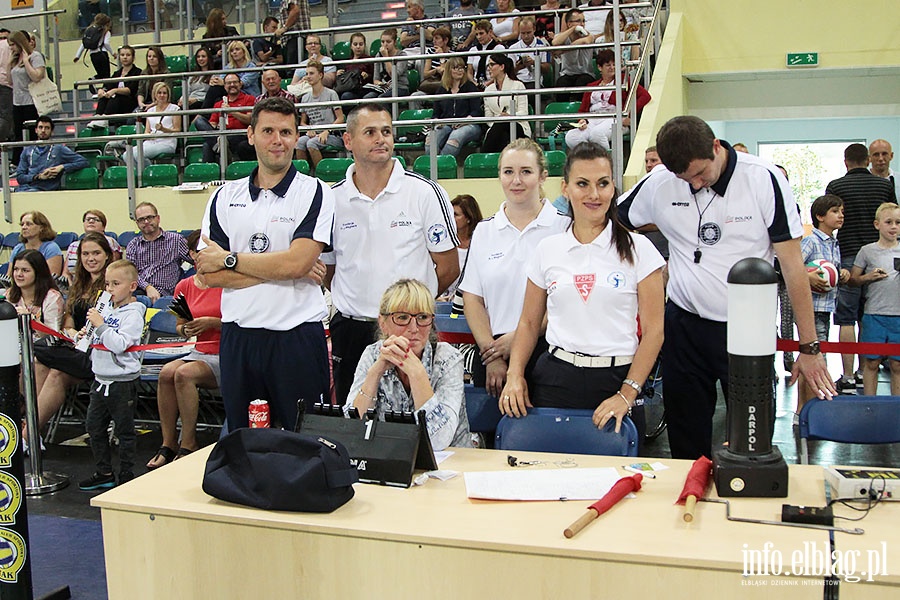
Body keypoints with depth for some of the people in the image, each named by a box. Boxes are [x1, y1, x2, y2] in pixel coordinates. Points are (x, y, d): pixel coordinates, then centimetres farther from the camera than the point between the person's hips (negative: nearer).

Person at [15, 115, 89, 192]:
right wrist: (38, 177, -4)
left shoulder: (59, 149, 10)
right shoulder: (27, 150, 20)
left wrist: (62, 167, -9)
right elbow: (19, 177, 14)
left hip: (44, 190, -3)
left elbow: (84, 162, 3)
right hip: (24, 188, 3)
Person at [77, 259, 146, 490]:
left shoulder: (133, 314, -12)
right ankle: (104, 473, 25)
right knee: (94, 426, 13)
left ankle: (127, 477, 13)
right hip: (101, 379, 8)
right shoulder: (107, 310, 11)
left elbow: (119, 344, -24)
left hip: (123, 382, -8)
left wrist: (100, 325, -21)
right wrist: (86, 336, 3)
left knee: (124, 431, 2)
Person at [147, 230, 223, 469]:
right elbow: (179, 326, 19)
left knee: (183, 373, -28)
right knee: (166, 373, -23)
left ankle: (188, 444, -16)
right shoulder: (184, 286, 9)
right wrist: (186, 329, -3)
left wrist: (212, 322, -18)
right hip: (200, 352, 5)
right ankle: (168, 444, -15)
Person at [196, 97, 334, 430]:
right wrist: (279, 268, -9)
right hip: (238, 336, 4)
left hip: (297, 337, -4)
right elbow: (210, 275, -1)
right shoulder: (225, 197, 9)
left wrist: (229, 259, -5)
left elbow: (296, 263, -15)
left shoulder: (315, 194, -2)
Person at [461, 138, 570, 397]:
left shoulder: (564, 227, -2)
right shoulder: (484, 232, 12)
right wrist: (490, 351, -3)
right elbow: (472, 298, 9)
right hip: (493, 355, 3)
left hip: (545, 353, -3)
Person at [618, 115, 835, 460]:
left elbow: (792, 264, -7)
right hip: (684, 327, 2)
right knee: (686, 443, 11)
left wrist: (809, 347, -7)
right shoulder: (658, 184, -3)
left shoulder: (763, 179, -10)